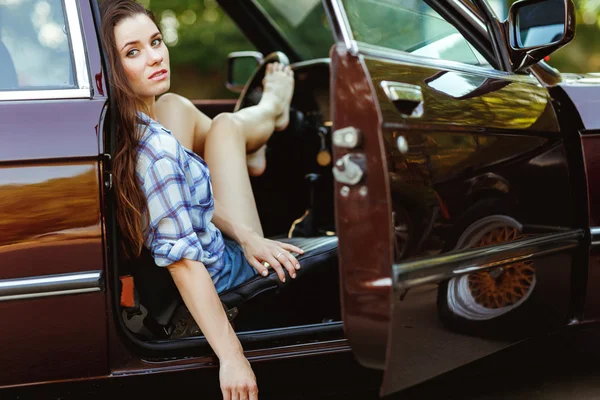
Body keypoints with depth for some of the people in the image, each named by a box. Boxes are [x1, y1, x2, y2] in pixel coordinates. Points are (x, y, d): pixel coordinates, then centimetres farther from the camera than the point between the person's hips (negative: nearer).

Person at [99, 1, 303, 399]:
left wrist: (245, 234, -7)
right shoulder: (157, 149, -38)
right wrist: (232, 357, -36)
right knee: (225, 125, 5)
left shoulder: (122, 125, -12)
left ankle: (248, 156, 47)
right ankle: (271, 110, 45)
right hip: (219, 272, -7)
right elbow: (182, 261, -38)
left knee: (175, 105, 12)